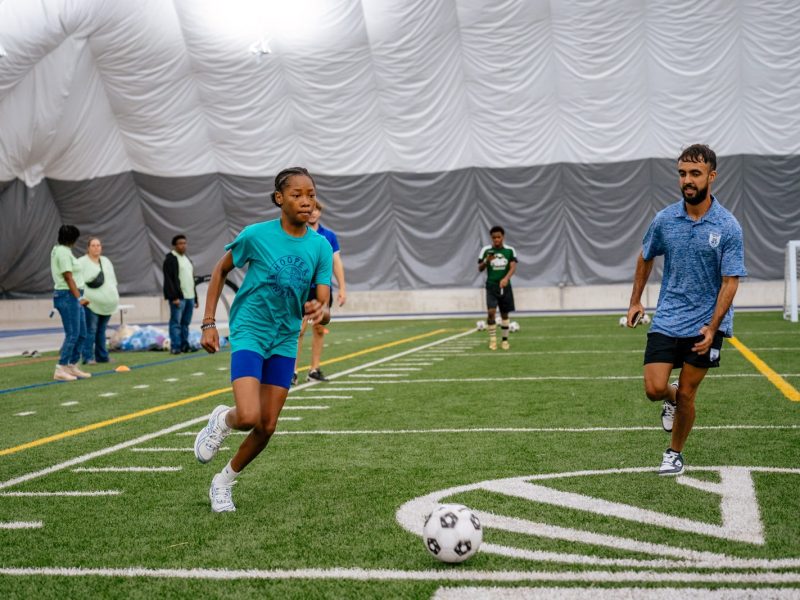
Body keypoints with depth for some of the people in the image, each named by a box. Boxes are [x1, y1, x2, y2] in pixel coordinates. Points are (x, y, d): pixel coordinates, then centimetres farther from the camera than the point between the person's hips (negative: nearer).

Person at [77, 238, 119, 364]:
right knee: (90, 330, -9)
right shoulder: (82, 262, -4)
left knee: (101, 330, 12)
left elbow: (112, 280, 22)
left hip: (106, 303, 6)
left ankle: (102, 356, 17)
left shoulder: (106, 261, 17)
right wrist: (82, 297, -16)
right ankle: (87, 357, -6)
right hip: (90, 302, -6)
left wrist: (115, 297, 17)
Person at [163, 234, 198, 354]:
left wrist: (195, 298, 20)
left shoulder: (187, 259, 21)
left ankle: (185, 345, 13)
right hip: (178, 297, -8)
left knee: (186, 322, 9)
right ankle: (175, 347, -7)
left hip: (189, 296, 8)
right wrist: (174, 297, -20)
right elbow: (168, 280, -12)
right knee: (176, 322, -7)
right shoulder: (170, 259, -5)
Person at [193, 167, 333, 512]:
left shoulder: (320, 247, -5)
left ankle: (224, 482, 29)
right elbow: (221, 270, 3)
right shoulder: (256, 235, -12)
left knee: (267, 426, 4)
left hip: (285, 340, 4)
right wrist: (208, 323, -2)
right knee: (248, 417, -22)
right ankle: (222, 420, 16)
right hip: (249, 332, -4)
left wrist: (320, 311, -32)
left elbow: (324, 307, -7)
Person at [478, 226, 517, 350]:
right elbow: (480, 268, 0)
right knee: (491, 312, -16)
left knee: (504, 314, 7)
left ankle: (505, 340, 18)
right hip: (491, 286, -1)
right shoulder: (485, 250, -1)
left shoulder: (510, 250, 0)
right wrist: (487, 261, -21)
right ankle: (492, 339, -2)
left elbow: (513, 267, -9)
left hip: (505, 286, 1)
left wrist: (506, 279, -27)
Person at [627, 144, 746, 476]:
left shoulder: (728, 227, -10)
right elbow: (645, 258, 16)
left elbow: (730, 282, -11)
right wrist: (635, 301, 17)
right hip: (667, 319, 2)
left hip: (706, 322, -2)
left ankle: (675, 453, 27)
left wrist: (712, 327, -18)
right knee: (654, 389, -8)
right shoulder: (664, 219, -1)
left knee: (686, 394, 3)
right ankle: (672, 396, 30)